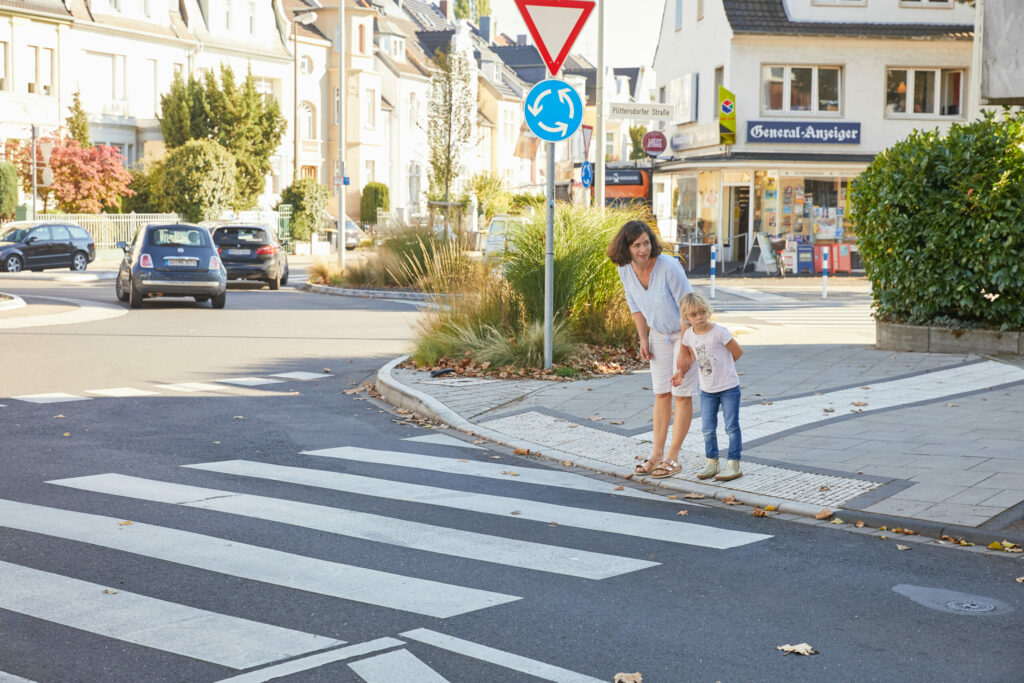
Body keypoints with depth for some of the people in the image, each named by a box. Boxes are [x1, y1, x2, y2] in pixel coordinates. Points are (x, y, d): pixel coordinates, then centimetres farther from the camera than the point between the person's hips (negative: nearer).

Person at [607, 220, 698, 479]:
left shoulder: (669, 266, -31)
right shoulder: (625, 269, -13)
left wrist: (685, 350, -23)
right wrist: (643, 339, 0)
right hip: (659, 333, 6)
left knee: (682, 394, -2)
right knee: (661, 393, 8)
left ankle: (672, 458, 3)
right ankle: (656, 454, 12)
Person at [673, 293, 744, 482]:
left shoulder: (719, 332, -18)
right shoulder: (689, 335, -2)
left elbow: (738, 351, -8)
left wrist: (723, 367, 3)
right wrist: (681, 372, 7)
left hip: (729, 387, -5)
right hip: (707, 390, 5)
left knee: (731, 427, 2)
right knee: (708, 429, 7)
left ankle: (733, 464, 8)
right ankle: (711, 462, 20)